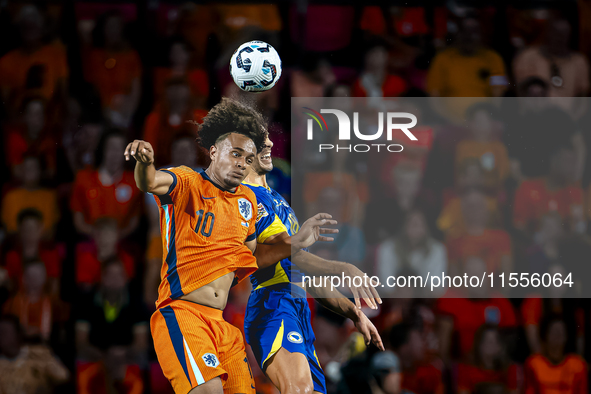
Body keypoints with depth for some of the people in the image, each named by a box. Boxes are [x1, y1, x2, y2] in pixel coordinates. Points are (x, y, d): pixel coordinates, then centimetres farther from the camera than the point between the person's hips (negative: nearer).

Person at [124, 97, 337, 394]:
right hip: (181, 313, -8)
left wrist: (295, 243, 18)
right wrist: (145, 162, -48)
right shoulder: (186, 184, -3)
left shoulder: (246, 200, 18)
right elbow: (151, 183, -25)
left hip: (221, 322, 8)